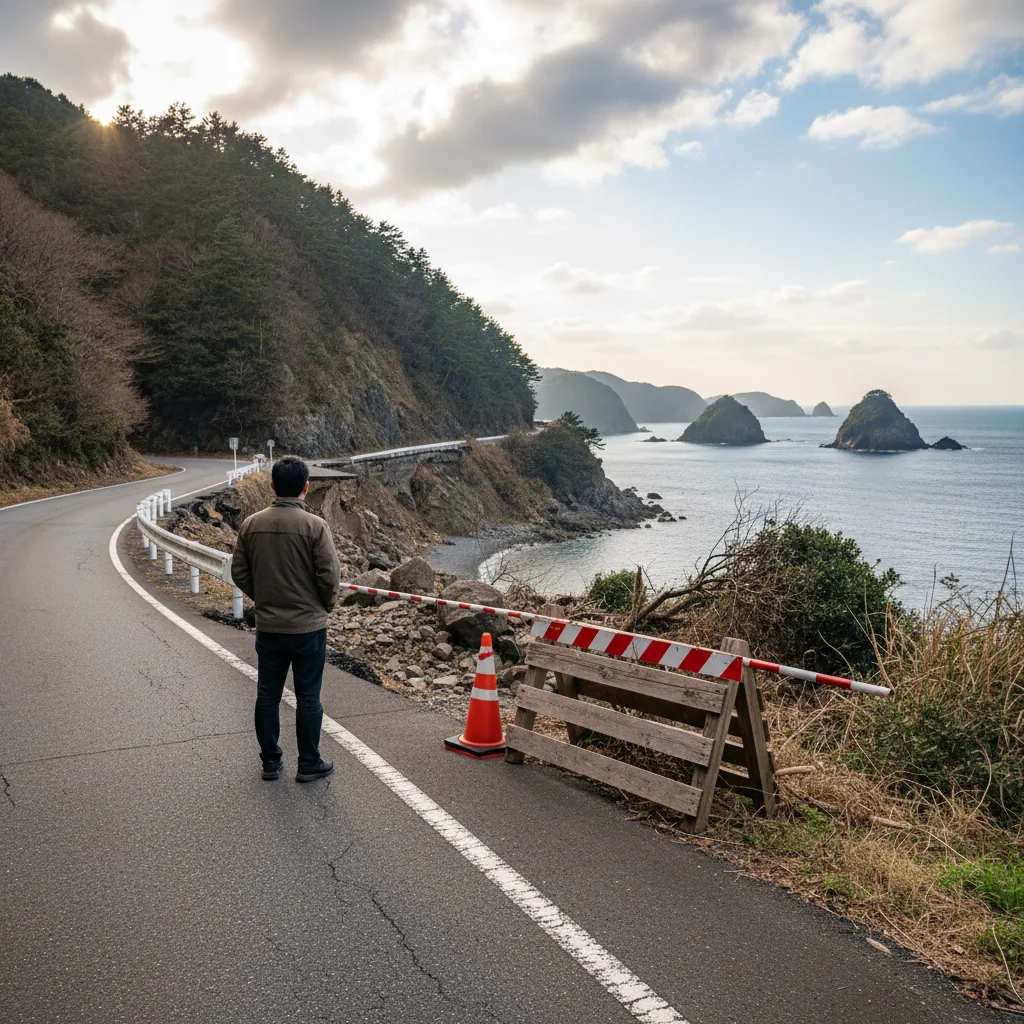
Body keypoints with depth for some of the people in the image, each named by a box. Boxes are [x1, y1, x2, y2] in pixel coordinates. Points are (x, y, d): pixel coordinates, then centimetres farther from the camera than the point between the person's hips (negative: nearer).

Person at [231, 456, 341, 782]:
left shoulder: (251, 524, -3)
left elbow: (239, 573, 3)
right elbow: (330, 576, -15)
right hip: (308, 627, -3)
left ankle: (270, 761, 24)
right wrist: (324, 605, 5)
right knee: (308, 697, 7)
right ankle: (309, 764, 17)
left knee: (268, 694, 15)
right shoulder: (314, 525, -15)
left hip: (267, 627, 4)